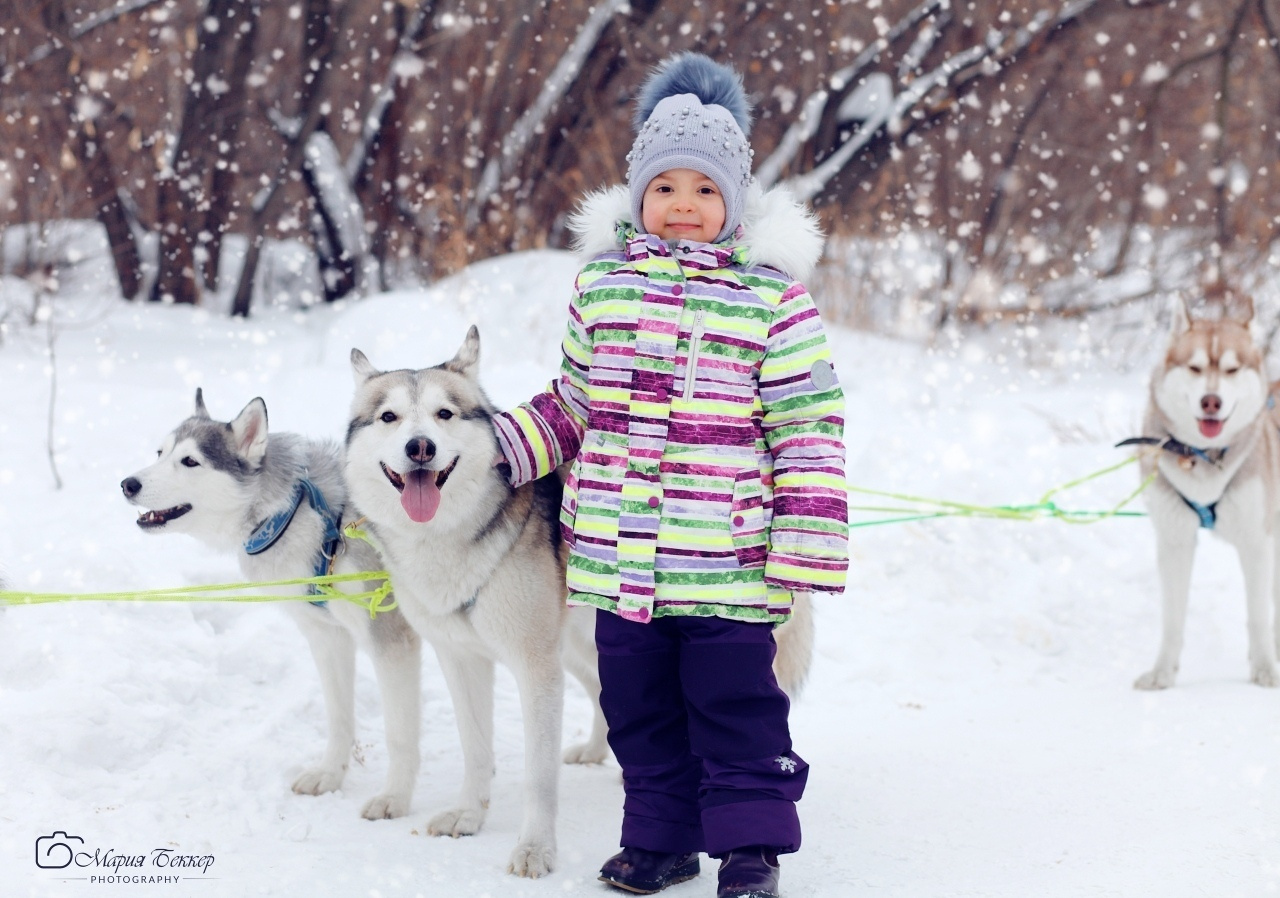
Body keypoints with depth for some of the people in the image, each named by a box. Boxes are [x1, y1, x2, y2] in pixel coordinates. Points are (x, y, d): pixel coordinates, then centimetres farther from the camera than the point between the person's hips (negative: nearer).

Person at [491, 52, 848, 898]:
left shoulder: (770, 294, -4)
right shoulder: (602, 281, 7)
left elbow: (808, 420, -4)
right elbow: (571, 401, 18)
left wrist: (809, 536, -8)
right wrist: (501, 452, 8)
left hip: (728, 563, -4)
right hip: (618, 559, 4)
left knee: (736, 707, 4)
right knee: (640, 708, 14)